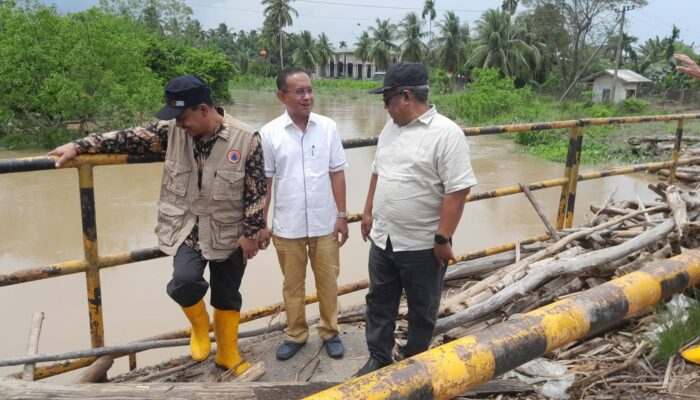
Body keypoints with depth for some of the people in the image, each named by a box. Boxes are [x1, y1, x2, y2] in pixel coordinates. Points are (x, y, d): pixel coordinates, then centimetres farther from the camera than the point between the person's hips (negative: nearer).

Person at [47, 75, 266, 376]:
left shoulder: (246, 139, -15)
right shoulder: (172, 131, -5)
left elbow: (256, 190, -11)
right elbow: (131, 138, 0)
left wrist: (251, 233, -10)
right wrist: (80, 146, -2)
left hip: (228, 233, -1)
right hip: (185, 227, 2)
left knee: (227, 295, 11)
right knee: (185, 281, -22)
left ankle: (228, 354, 35)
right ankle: (200, 325, 13)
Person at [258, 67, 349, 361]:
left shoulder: (328, 127, -4)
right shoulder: (268, 133, -7)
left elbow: (337, 174, 0)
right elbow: (263, 182, -2)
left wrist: (342, 215, -1)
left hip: (324, 223, 1)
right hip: (287, 226, 0)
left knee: (327, 282, 14)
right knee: (292, 284, 15)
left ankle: (330, 332, 32)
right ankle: (295, 335, 33)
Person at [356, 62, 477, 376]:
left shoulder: (446, 133, -18)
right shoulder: (390, 127, 6)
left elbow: (458, 189, -20)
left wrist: (443, 238, -20)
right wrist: (368, 212, 17)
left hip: (423, 245, -6)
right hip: (382, 238, 7)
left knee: (421, 310, 13)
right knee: (379, 302, 18)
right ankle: (378, 359, 36)